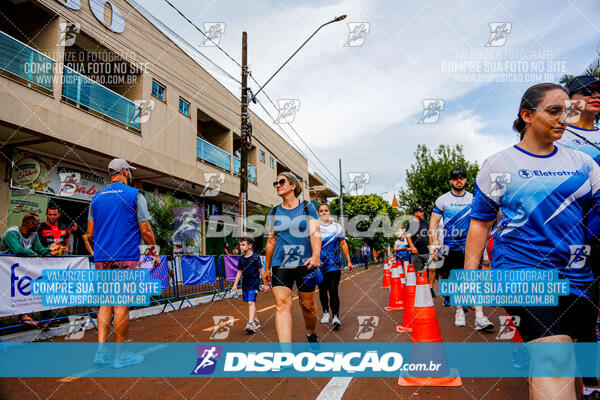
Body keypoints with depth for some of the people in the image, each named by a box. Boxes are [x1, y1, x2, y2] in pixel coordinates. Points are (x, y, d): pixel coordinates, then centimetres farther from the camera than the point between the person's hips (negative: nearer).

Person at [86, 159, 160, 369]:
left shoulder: (97, 197, 13)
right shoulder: (134, 195, -3)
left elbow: (90, 233, 13)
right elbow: (145, 229, -7)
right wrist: (155, 253, 3)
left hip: (101, 259, 5)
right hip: (126, 258, -5)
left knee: (106, 303, 11)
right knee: (122, 304, -1)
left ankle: (101, 352, 8)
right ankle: (120, 355, 7)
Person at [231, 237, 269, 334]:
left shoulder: (255, 257, -11)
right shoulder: (241, 258, 5)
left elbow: (261, 271, -6)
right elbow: (239, 272, 13)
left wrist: (265, 284, -3)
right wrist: (235, 285, 12)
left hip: (254, 284, -6)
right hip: (245, 285, 6)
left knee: (251, 302, -15)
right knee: (250, 303, 13)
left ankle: (250, 323, -18)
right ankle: (256, 322, 27)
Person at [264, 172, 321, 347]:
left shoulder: (307, 207, 3)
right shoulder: (274, 212, 10)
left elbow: (315, 233, -8)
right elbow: (271, 241, 15)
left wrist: (316, 255, -26)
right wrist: (267, 268, 17)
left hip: (305, 263, -1)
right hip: (280, 264, 2)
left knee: (307, 304, 8)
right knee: (282, 303, -13)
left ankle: (311, 334, 38)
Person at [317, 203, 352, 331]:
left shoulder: (337, 227, 8)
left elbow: (343, 244, 12)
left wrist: (349, 261, 9)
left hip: (335, 264, 0)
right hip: (319, 265, 0)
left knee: (333, 290, -9)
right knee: (322, 290, 10)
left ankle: (335, 317, -10)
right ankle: (325, 312, 29)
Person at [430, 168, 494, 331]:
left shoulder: (473, 199, 8)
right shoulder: (442, 200, 2)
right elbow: (433, 223, 1)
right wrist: (435, 242, -11)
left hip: (470, 246, 0)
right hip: (450, 247, 0)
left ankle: (479, 317, -15)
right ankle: (459, 311, 23)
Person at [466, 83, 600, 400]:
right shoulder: (498, 166, 1)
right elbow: (480, 224, 1)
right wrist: (468, 277, -2)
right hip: (521, 271, -4)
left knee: (552, 365, 14)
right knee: (553, 358, -18)